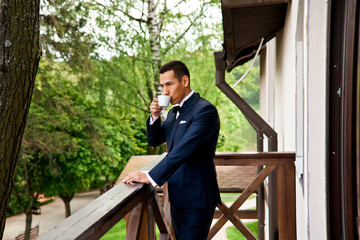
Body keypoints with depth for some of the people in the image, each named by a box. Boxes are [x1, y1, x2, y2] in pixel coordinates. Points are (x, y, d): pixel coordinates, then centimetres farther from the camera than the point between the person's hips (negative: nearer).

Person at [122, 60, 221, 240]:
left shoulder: (205, 110, -16)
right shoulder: (174, 112, 13)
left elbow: (184, 149, -27)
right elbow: (154, 141, 18)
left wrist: (150, 177, -29)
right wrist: (155, 116, -2)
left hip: (196, 199, -9)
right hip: (177, 197, 9)